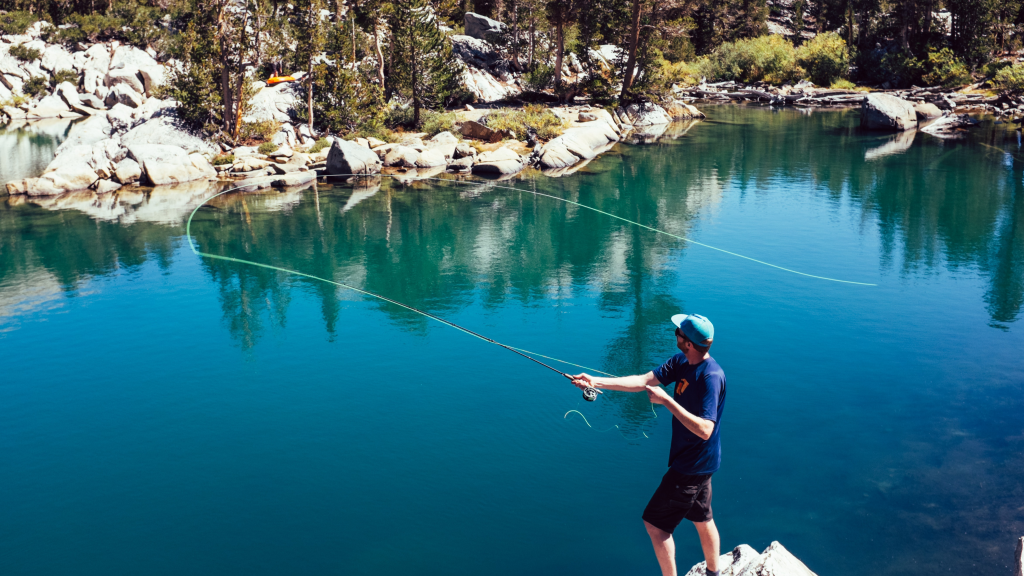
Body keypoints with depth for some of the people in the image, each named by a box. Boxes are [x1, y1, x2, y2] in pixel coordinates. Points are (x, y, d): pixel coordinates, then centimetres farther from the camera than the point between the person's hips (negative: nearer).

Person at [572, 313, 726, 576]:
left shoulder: (710, 377, -28)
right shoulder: (681, 362, -1)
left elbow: (704, 429, -33)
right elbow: (643, 381, -5)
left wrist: (666, 400, -33)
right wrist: (596, 382, -13)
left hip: (692, 465, -9)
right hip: (699, 462, 9)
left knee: (655, 522, -1)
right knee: (702, 518, 25)